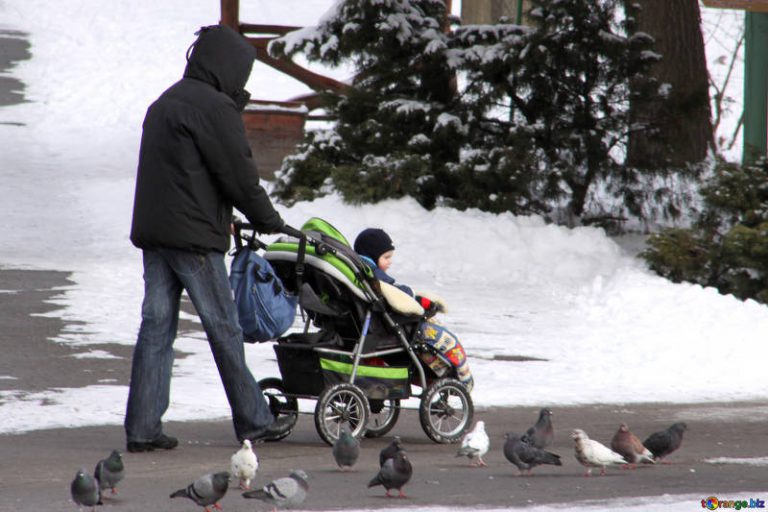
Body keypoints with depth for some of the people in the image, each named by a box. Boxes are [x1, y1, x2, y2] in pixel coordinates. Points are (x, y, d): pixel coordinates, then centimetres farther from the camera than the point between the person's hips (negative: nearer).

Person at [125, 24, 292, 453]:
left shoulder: (164, 103, 19)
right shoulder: (215, 108, -11)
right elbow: (239, 174, -12)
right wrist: (270, 220, 3)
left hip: (152, 231, 8)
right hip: (193, 237, -8)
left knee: (156, 326, 6)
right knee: (225, 329, 0)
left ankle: (142, 427, 2)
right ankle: (254, 421, 8)